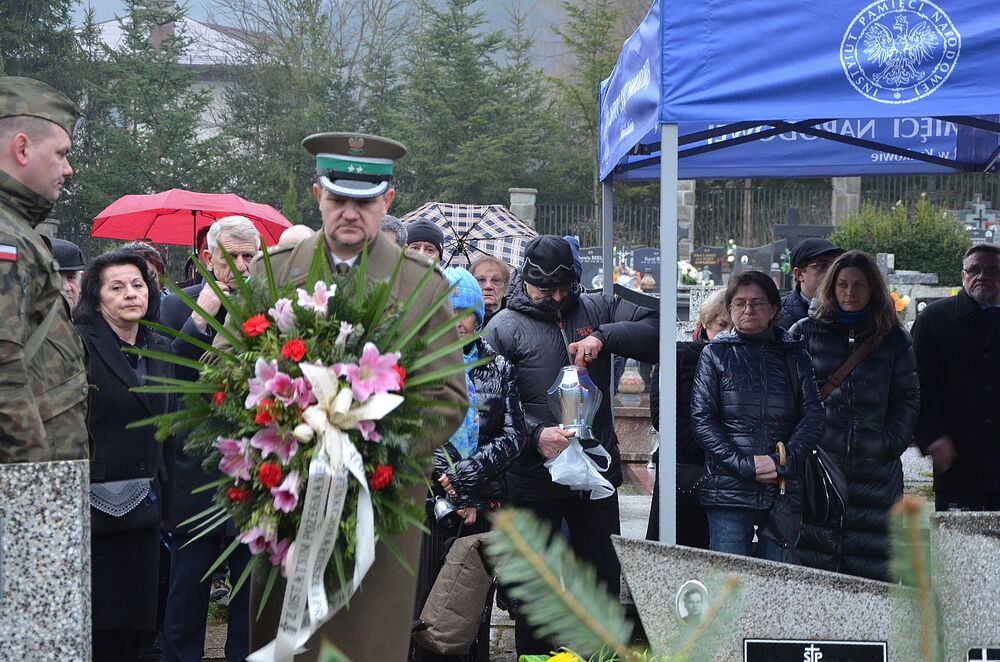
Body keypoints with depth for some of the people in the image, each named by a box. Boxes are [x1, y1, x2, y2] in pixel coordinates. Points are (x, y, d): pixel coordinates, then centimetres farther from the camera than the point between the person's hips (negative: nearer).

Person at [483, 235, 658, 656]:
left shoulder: (596, 309, 7)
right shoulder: (504, 327, -3)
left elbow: (655, 331, -5)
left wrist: (604, 337, -18)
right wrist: (535, 435, -25)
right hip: (534, 476, -3)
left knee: (605, 575, 12)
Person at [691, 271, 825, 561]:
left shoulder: (794, 355, 13)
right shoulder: (716, 354, 6)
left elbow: (814, 416, 4)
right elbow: (701, 420, -2)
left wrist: (782, 462, -11)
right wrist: (743, 465, -13)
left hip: (784, 491, 2)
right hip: (729, 491, -2)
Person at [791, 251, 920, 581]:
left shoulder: (893, 339, 12)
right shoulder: (805, 333, 8)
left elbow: (908, 397, 13)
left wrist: (892, 442, -1)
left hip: (876, 471, 1)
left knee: (871, 569, 0)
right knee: (812, 560, -3)